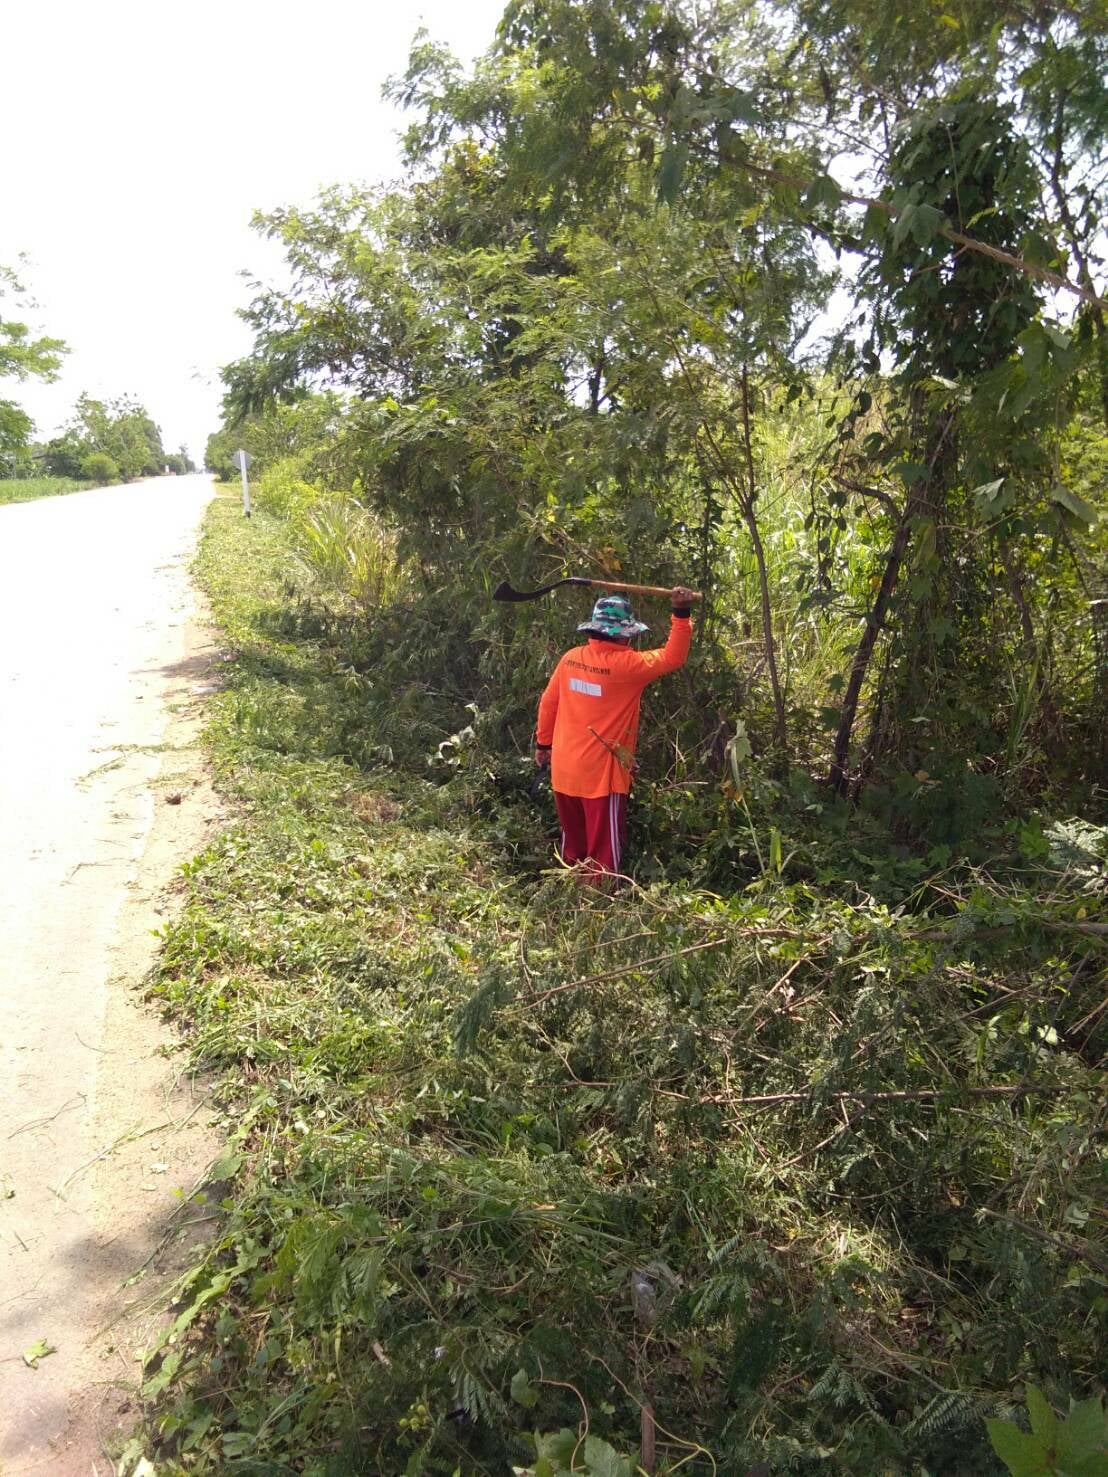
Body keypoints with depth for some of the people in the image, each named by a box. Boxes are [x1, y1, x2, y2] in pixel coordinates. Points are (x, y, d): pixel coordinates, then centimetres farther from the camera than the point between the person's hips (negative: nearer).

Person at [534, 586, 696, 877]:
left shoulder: (571, 658, 0)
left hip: (564, 769, 7)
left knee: (572, 843, 22)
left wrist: (543, 743, 20)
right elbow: (672, 657, -12)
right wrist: (681, 613, -10)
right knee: (603, 850, 5)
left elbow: (548, 702, 8)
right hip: (601, 774, -7)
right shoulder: (625, 665, -18)